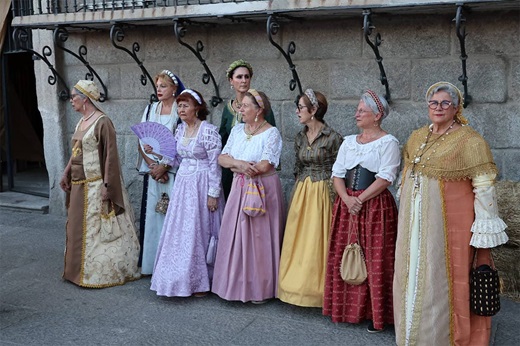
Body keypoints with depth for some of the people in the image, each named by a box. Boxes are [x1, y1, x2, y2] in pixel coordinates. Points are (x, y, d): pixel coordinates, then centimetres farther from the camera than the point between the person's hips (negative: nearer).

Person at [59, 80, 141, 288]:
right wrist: (66, 173, 15)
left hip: (95, 186, -9)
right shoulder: (81, 122, 11)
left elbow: (110, 156, -18)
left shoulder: (102, 122, -15)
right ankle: (80, 270, 27)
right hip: (79, 185, 9)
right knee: (79, 228, 14)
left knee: (96, 229, 0)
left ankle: (100, 273, 12)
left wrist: (107, 185, -21)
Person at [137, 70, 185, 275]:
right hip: (152, 171, 5)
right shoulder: (150, 110, 12)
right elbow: (141, 142, 8)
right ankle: (150, 263, 14)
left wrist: (164, 166, -13)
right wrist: (152, 165, -6)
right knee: (152, 214, 6)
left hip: (174, 171, -5)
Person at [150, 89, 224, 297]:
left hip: (201, 185, -7)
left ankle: (199, 282, 17)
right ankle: (182, 279, 24)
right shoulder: (180, 129, 9)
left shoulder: (208, 131, -13)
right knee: (178, 231, 9)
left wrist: (213, 194, -15)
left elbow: (215, 164, -14)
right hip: (182, 183, 7)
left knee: (198, 232, 1)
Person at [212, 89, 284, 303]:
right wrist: (240, 164, -16)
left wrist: (234, 164, -9)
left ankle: (260, 288, 15)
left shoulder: (271, 133, -10)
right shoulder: (237, 130, 9)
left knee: (259, 238, 2)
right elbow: (222, 158, 4)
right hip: (240, 189, 6)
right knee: (236, 236, 7)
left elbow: (264, 166, -20)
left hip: (263, 190, -6)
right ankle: (237, 284, 20)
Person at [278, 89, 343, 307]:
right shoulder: (300, 138, 9)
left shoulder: (332, 138, -10)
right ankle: (299, 286, 20)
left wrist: (334, 197, -9)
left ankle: (316, 288, 12)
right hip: (301, 193, 6)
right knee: (298, 240, 8)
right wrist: (299, 190, 13)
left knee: (317, 241, -1)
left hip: (322, 193, -6)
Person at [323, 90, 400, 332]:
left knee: (375, 261, -2)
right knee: (344, 258, 7)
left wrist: (360, 199, -16)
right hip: (346, 205, 6)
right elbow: (337, 173, 8)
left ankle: (375, 314, 9)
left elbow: (385, 178, -13)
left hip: (375, 206, -6)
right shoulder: (348, 141, 14)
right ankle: (348, 309, 20)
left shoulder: (388, 142, -4)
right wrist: (347, 199, -8)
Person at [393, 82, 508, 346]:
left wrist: (484, 230, -16)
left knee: (441, 281, 2)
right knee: (413, 278, 14)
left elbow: (485, 187, -13)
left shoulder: (469, 140, -11)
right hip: (415, 223, 6)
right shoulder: (417, 137, 9)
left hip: (449, 223, -6)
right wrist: (406, 213, 19)